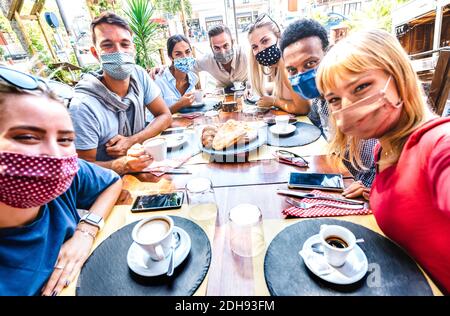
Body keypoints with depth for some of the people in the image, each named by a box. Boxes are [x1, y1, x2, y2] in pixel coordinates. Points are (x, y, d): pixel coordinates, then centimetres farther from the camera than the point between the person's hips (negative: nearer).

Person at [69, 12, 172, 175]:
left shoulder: (139, 75, -9)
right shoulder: (83, 106, -24)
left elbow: (165, 116, -4)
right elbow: (86, 166, -16)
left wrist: (131, 141, -17)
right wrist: (120, 166, -35)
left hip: (146, 168, 5)